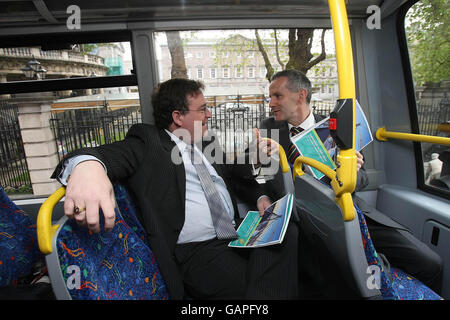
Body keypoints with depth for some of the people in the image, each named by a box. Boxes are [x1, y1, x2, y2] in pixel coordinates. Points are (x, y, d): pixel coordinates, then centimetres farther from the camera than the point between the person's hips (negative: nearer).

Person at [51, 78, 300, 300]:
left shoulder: (207, 143, 18)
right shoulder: (147, 143, -2)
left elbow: (236, 175, 27)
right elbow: (110, 156, -18)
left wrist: (259, 197, 9)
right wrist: (87, 165, -42)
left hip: (237, 235, 7)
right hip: (195, 252, -6)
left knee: (288, 232, -17)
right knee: (245, 285, -29)